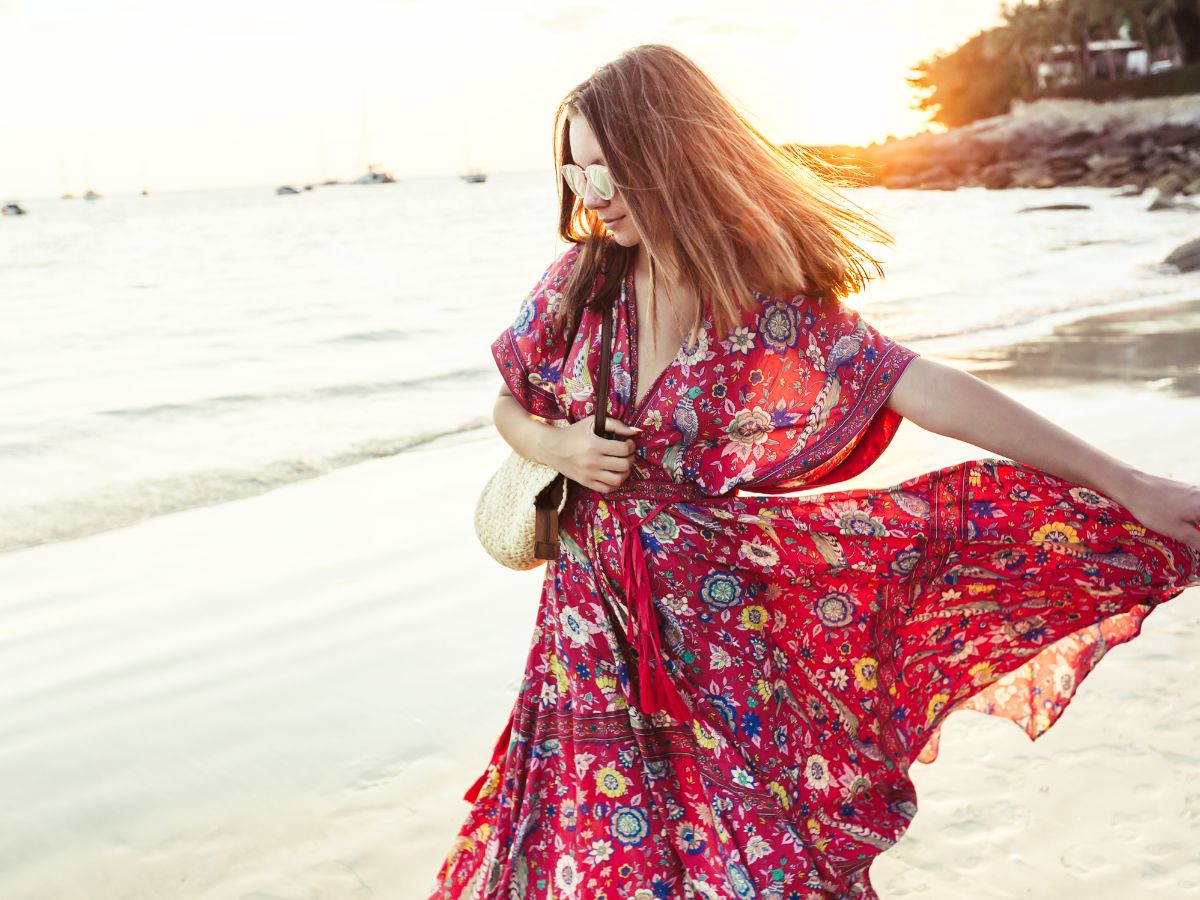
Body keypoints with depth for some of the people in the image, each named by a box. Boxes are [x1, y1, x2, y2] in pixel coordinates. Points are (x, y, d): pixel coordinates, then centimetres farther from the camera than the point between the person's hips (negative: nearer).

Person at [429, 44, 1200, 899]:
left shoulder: (769, 306, -12)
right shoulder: (580, 281, -1)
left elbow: (931, 390, -19)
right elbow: (508, 404, 12)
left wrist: (1125, 484, -22)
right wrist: (551, 447, -12)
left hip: (715, 627, -3)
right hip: (592, 620, 3)